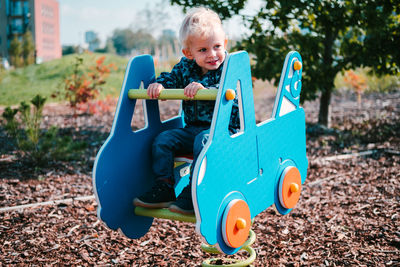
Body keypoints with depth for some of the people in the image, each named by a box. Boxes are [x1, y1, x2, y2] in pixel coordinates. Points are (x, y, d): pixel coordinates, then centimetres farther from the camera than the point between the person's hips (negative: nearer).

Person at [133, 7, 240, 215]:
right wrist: (159, 84, -14)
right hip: (193, 128, 6)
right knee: (163, 140, -6)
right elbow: (171, 78, 10)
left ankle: (193, 194, -27)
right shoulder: (185, 67, 6)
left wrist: (204, 89, -43)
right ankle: (163, 189, -2)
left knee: (203, 140, -34)